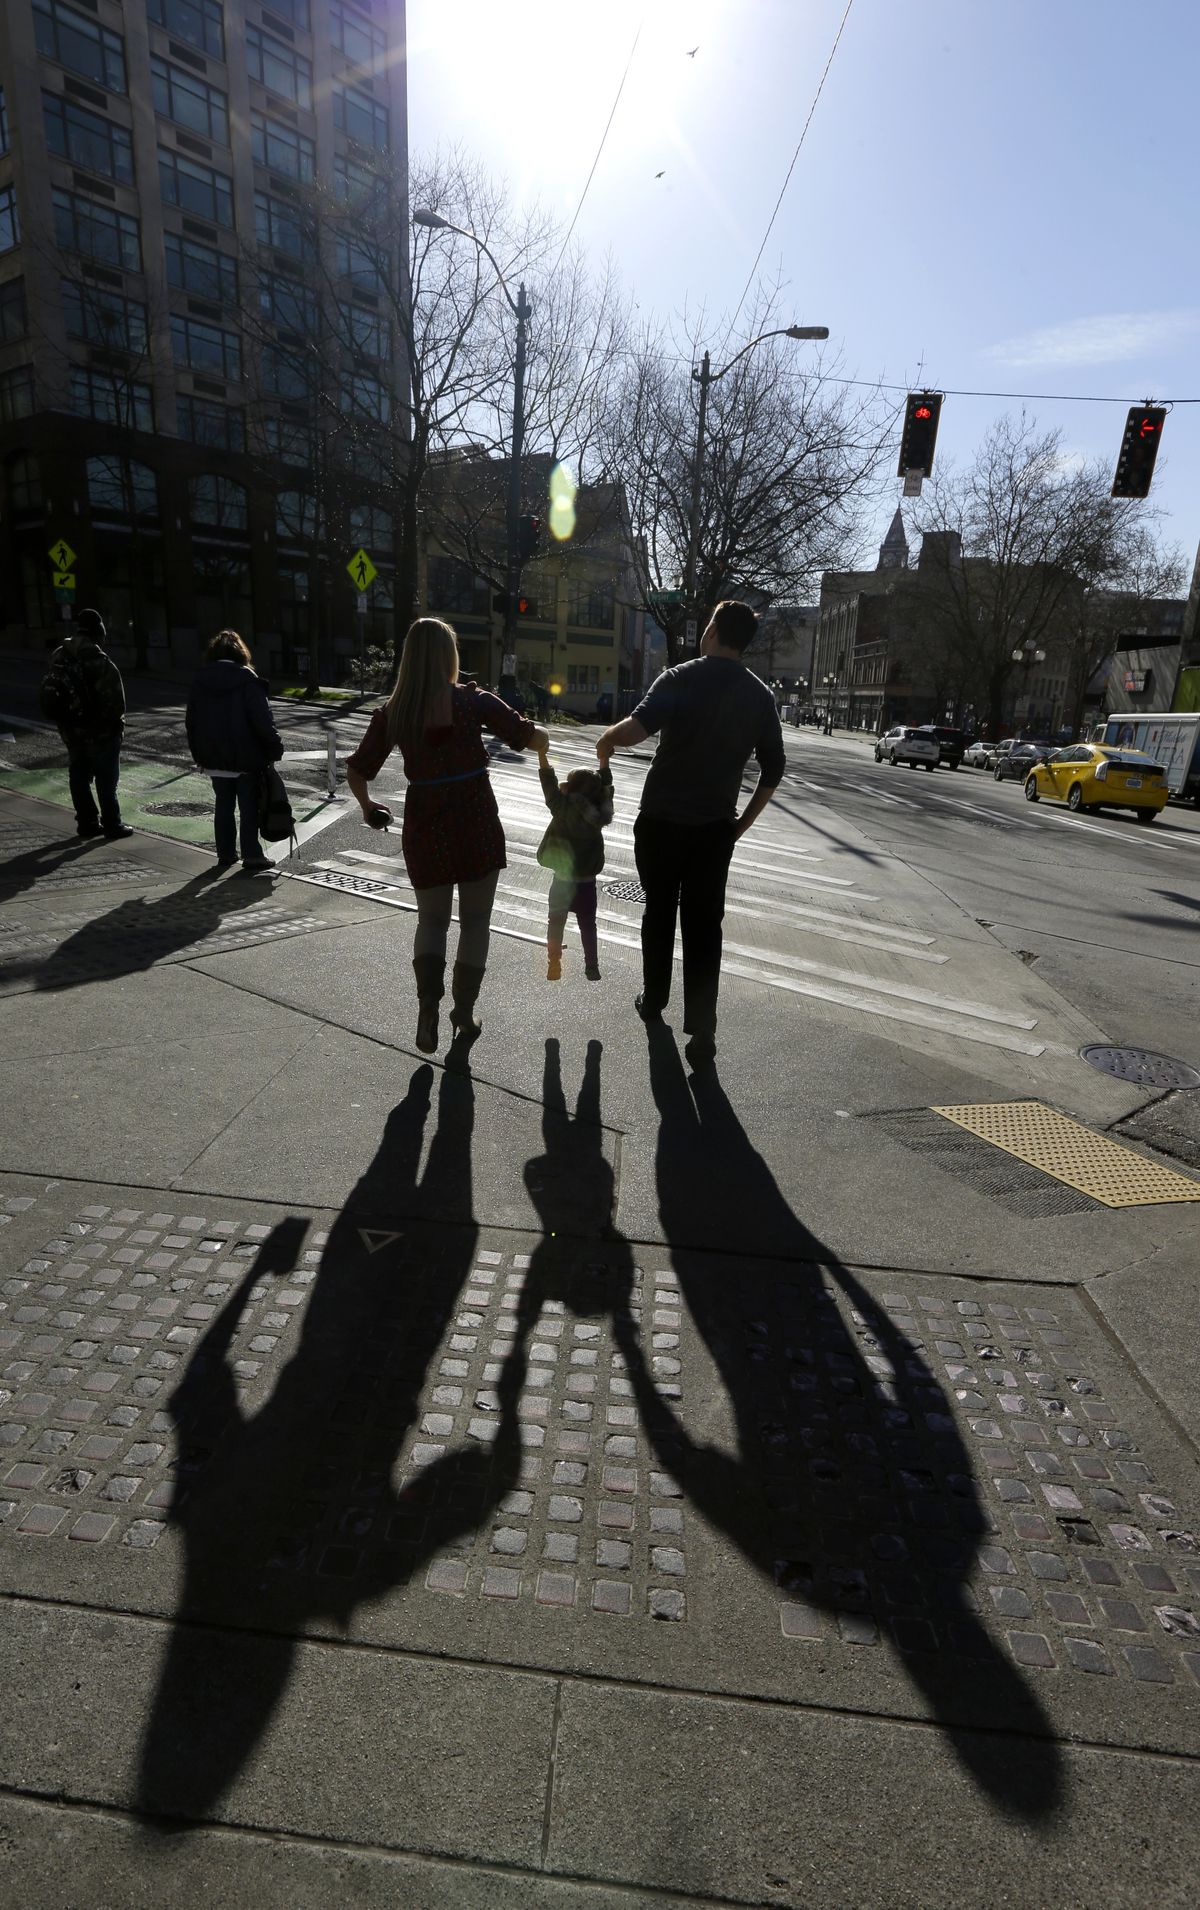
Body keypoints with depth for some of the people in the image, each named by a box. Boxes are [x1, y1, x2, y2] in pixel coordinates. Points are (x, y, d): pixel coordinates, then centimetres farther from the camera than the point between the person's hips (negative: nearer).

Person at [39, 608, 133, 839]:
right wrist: (117, 721, -5)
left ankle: (87, 822, 18)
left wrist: (63, 722, 14)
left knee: (79, 776, 13)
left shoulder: (59, 658, 5)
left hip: (71, 730, 7)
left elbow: (50, 691, 9)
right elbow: (113, 698, -19)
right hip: (100, 730, -7)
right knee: (106, 778, 0)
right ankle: (112, 825, 3)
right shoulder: (99, 661, -19)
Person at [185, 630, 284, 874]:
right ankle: (252, 857, 4)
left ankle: (225, 854, 19)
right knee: (249, 808, 2)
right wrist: (275, 749, -6)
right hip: (247, 757, -4)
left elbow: (192, 723, 10)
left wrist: (199, 756, 18)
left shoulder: (201, 681, 5)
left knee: (223, 805, 14)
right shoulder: (247, 680, -11)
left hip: (215, 759, 5)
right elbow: (263, 720, -15)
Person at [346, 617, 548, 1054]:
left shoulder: (393, 711, 0)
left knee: (431, 919, 18)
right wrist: (543, 736, 19)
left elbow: (356, 772, 4)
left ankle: (427, 1002, -4)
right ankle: (464, 1014, 18)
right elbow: (531, 737, -4)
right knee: (475, 921, 13)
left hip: (424, 825, 2)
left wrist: (368, 806, 23)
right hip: (477, 822, -2)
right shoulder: (472, 700, -7)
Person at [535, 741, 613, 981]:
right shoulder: (600, 815, -12)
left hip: (562, 880, -1)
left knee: (556, 921, 16)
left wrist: (542, 754, -1)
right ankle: (592, 968, 17)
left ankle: (554, 964, 18)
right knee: (588, 925, 14)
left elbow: (549, 784, -7)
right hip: (586, 881, 1)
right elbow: (605, 787, 2)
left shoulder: (562, 809, -17)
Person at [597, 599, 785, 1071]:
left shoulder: (683, 678, -10)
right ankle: (701, 1033, -2)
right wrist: (743, 821, 16)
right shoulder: (760, 695, 5)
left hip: (661, 820, -2)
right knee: (704, 926, 3)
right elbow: (773, 771, 7)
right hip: (715, 827, 2)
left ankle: (653, 1002, 31)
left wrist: (607, 739, -8)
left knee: (659, 913, 16)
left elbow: (636, 729, -28)